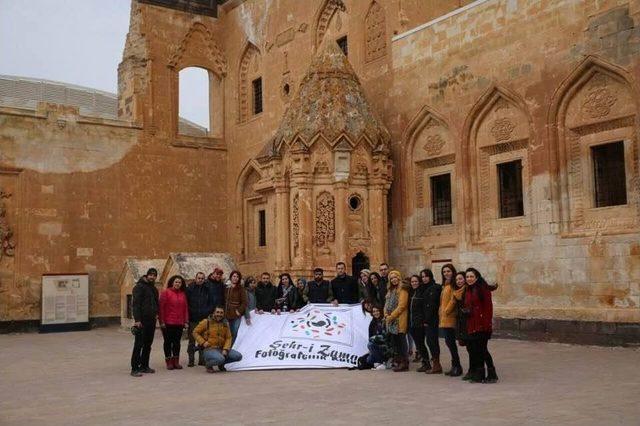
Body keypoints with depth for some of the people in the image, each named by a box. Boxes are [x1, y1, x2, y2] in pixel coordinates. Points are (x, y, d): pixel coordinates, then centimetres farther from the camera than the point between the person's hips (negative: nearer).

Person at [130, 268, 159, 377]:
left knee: (148, 344, 11)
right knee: (139, 344, -7)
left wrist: (156, 313, 13)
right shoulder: (139, 287, -8)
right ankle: (134, 368, -3)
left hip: (151, 320, 8)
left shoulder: (154, 289, 17)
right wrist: (137, 320, -21)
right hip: (142, 320, -8)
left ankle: (144, 366, 20)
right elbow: (135, 304, -14)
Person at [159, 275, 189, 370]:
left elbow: (186, 308, 11)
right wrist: (162, 321, -11)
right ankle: (169, 362, 11)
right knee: (168, 342, 4)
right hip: (168, 323, -4)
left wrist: (186, 321, 5)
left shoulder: (183, 294, 10)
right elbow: (161, 308, -7)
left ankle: (176, 362, 16)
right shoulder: (166, 293, -4)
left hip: (179, 323, 4)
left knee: (177, 342, 9)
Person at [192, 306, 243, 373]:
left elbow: (228, 338, 9)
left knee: (238, 356, -11)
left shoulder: (225, 325, 12)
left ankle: (221, 364, 12)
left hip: (221, 349, 6)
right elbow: (195, 332, 1)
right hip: (209, 349, -6)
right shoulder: (206, 322, -2)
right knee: (220, 359, -36)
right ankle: (208, 364, -2)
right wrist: (203, 342, -13)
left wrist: (225, 349, -8)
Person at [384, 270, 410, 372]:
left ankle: (404, 363, -3)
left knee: (401, 341, -6)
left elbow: (401, 306, -15)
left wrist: (391, 316, -14)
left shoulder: (402, 290, -8)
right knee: (395, 342, 11)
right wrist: (386, 315, 1)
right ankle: (397, 361, 18)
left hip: (399, 320, -8)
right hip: (391, 321, 8)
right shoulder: (390, 290, 20)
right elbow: (387, 304, 19)